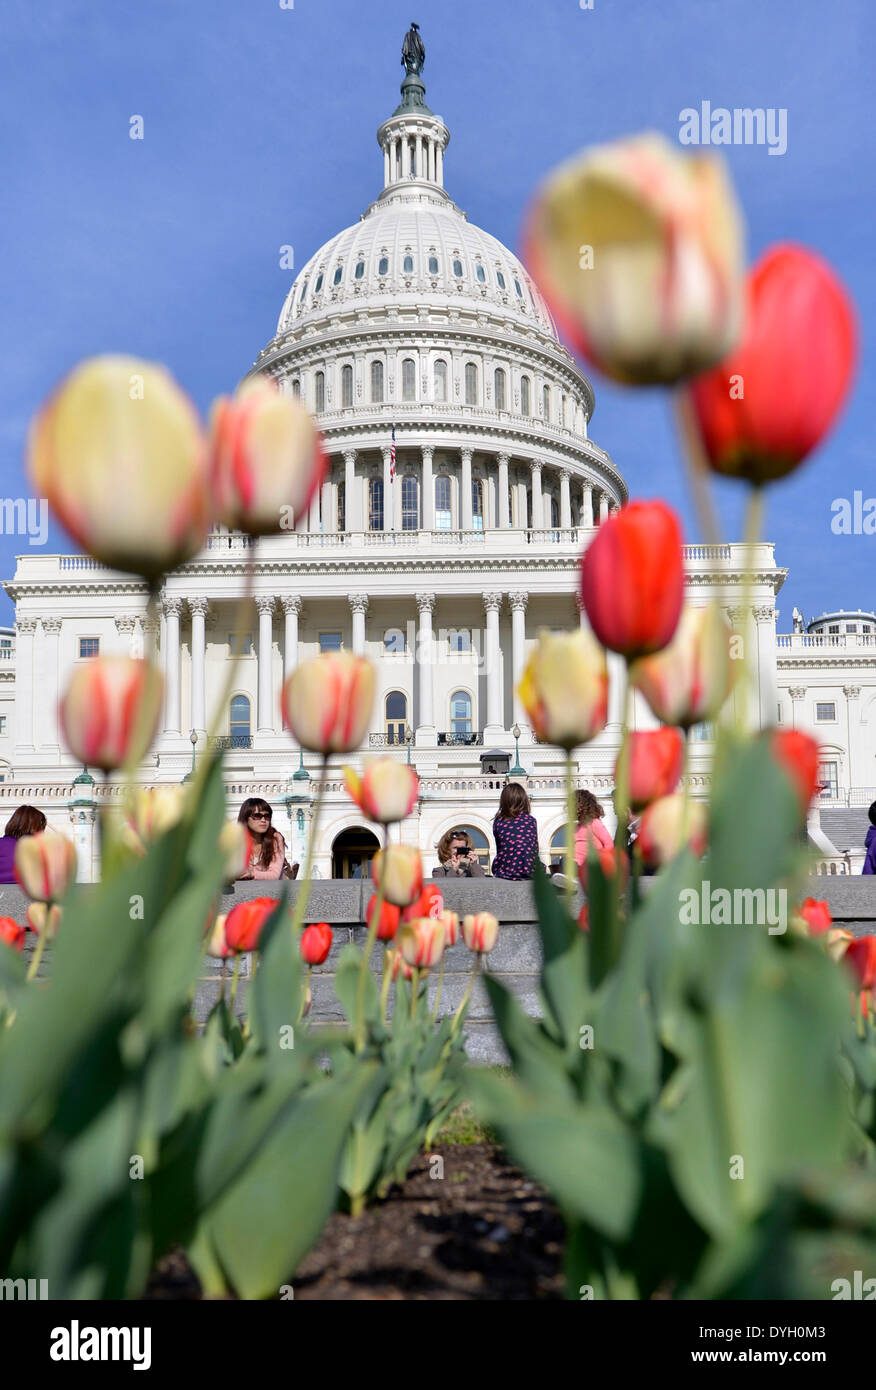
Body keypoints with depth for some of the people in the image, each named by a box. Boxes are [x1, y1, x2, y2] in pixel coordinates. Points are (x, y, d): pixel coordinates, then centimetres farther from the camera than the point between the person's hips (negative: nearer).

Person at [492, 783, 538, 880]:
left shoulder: (498, 822, -2)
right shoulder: (531, 821, -2)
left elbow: (499, 850, 7)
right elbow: (535, 851, 5)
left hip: (503, 873, 1)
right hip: (529, 873, -1)